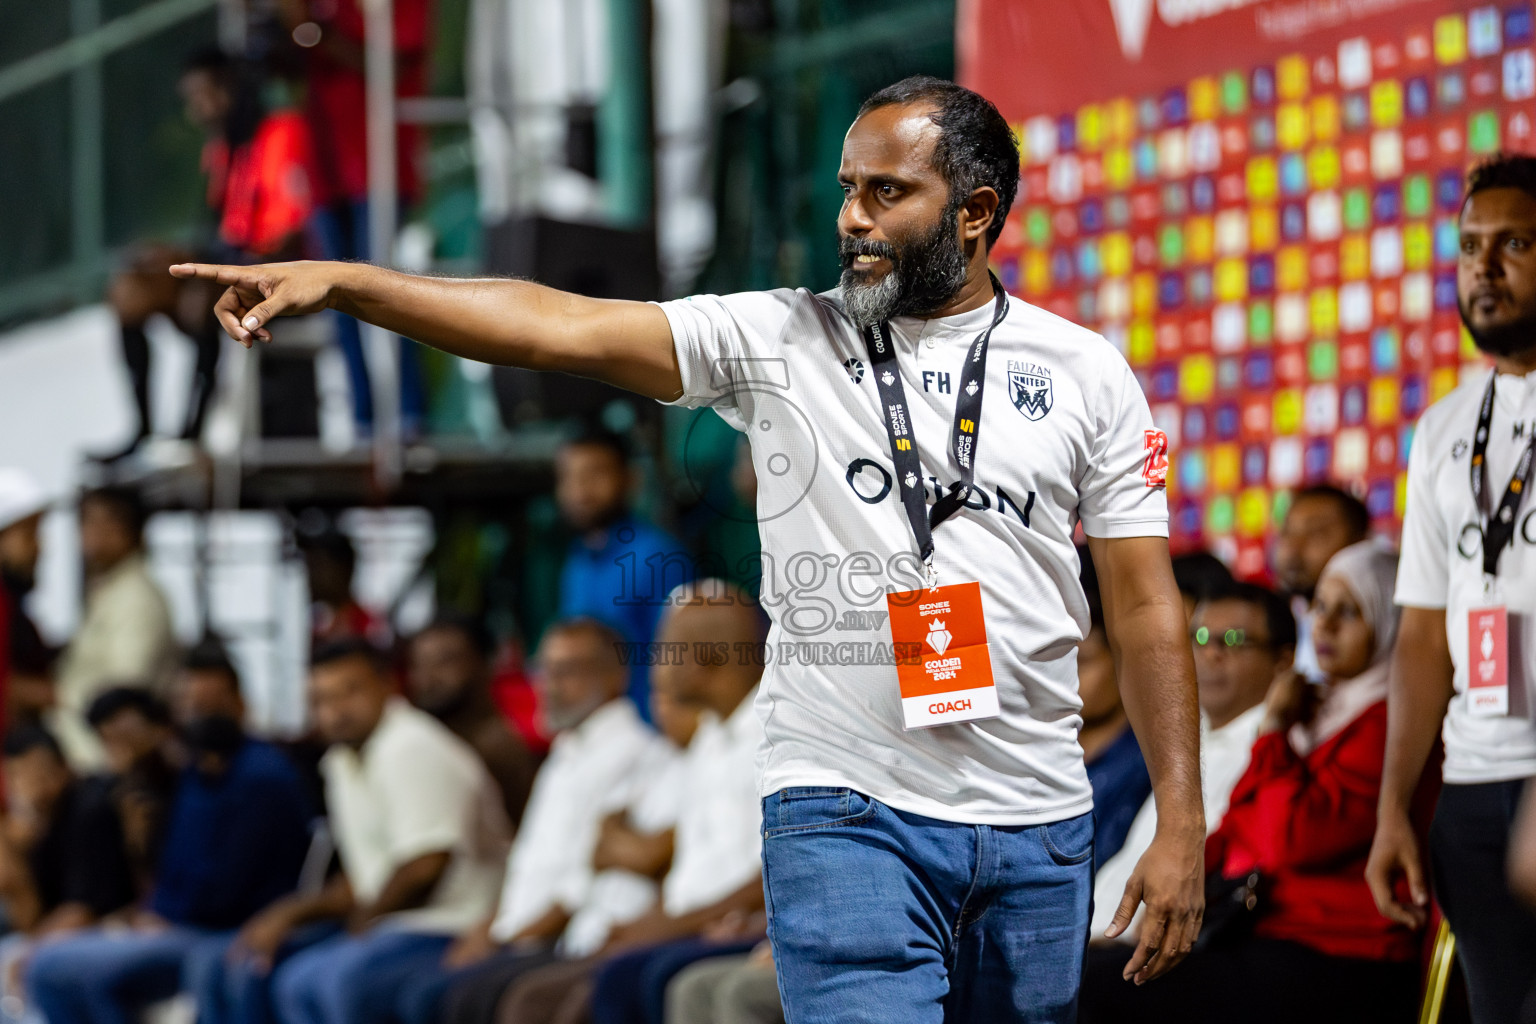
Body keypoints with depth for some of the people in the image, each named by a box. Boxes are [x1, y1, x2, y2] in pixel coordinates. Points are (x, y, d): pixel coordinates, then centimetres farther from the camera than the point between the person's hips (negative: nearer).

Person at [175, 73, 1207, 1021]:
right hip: (845, 817, -2)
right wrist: (341, 280, -17)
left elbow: (1146, 606, 5)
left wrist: (1182, 823, -2)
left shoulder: (1084, 374, 5)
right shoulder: (779, 341, 2)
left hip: (1039, 829, 2)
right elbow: (561, 326, -7)